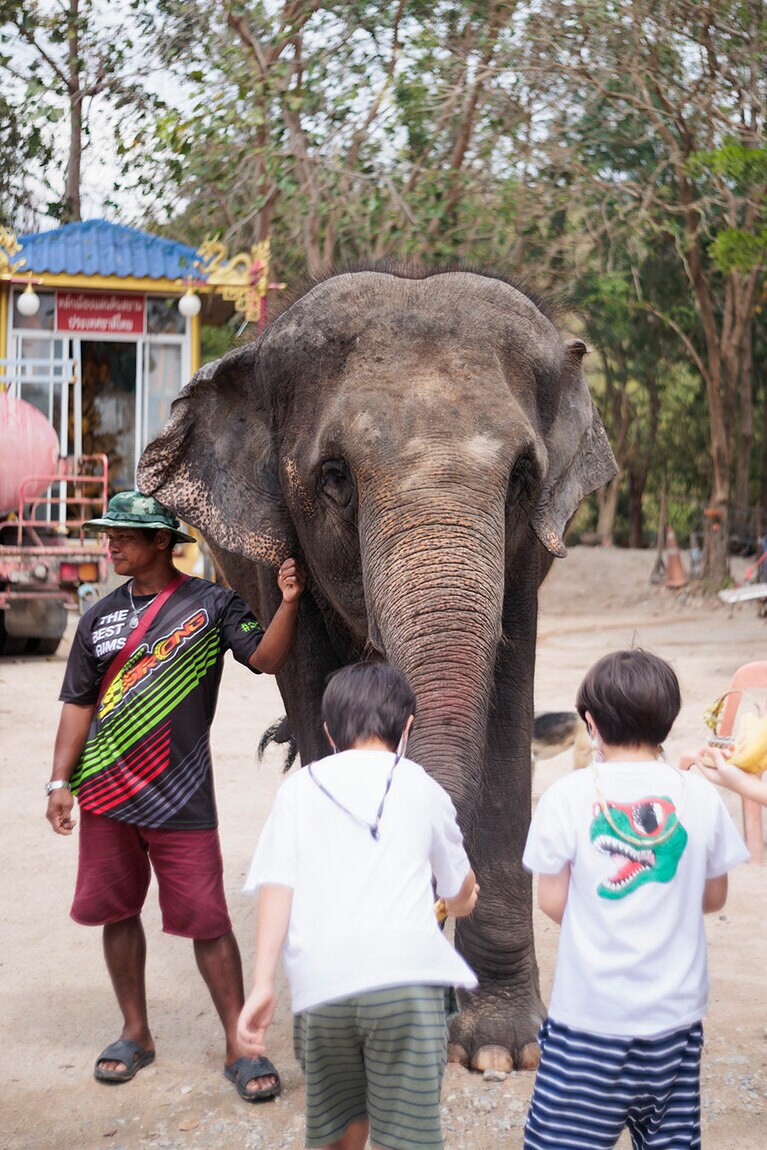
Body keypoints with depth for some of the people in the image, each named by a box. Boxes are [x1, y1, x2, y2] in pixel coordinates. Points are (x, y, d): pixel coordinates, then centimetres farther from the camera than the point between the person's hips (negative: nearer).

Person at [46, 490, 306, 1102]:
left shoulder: (211, 603, 0)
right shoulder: (102, 617, 11)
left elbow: (267, 657, -11)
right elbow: (79, 703, 12)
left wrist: (289, 603, -26)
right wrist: (61, 781, 6)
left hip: (179, 798, -4)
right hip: (106, 795, 4)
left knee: (206, 919, -4)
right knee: (118, 912, 11)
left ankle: (240, 1046, 5)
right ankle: (136, 1033, 27)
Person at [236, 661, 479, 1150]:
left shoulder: (300, 788, 14)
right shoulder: (421, 787, 16)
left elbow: (276, 884, 2)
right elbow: (460, 888, 30)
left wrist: (263, 984, -1)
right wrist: (460, 901, 53)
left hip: (322, 983, 1)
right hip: (405, 977, -1)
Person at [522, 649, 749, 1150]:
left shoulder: (568, 797, -10)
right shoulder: (700, 796, -3)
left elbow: (552, 902, -4)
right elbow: (714, 897, 8)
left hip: (591, 1012, -2)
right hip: (675, 1012, 3)